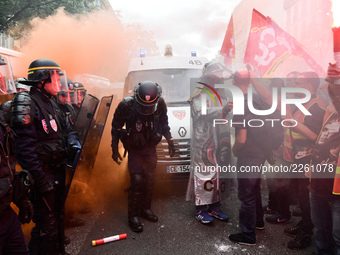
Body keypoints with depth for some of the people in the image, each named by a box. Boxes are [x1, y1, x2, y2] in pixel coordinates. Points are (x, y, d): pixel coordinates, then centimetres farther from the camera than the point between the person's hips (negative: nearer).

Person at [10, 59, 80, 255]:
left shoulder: (49, 103, 14)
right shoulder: (26, 104, -17)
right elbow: (25, 146, -24)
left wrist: (71, 140, 3)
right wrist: (40, 180, -26)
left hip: (57, 170, 10)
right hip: (44, 173, -10)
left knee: (58, 214, 22)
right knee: (46, 223, -2)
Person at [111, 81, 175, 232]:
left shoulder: (160, 104, -15)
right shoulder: (126, 106, -23)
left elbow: (164, 124, 5)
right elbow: (116, 128, -9)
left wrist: (170, 142, 7)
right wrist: (115, 150, -7)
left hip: (150, 148, 3)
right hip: (134, 149, -3)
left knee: (149, 178, 11)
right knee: (137, 180, -9)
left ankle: (145, 209, 29)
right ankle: (133, 216, 5)